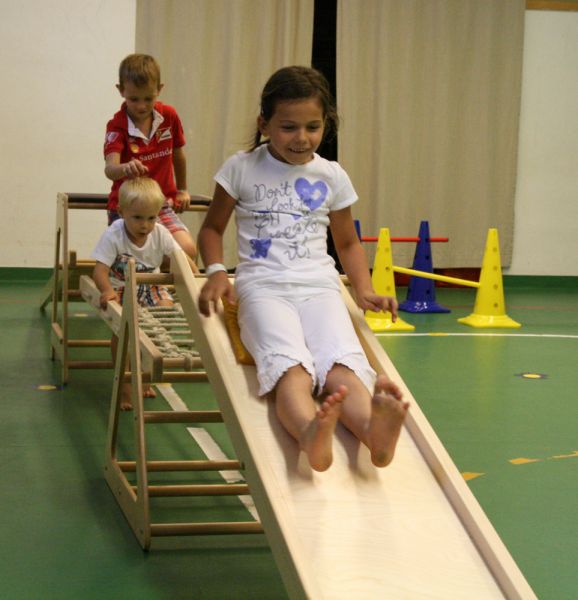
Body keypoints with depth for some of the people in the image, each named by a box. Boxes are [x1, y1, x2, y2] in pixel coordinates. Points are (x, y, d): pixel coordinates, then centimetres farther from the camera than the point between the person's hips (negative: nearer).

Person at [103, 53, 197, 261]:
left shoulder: (169, 116, 1)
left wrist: (182, 189, 29)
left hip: (162, 204, 3)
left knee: (188, 250, -20)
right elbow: (110, 169, -27)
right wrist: (125, 168, -50)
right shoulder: (117, 126, -10)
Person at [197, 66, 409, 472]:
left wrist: (365, 291, 9)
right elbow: (212, 228, 18)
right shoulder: (242, 169, 8)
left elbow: (347, 242, 26)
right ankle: (310, 433, -65)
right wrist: (216, 271, -3)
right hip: (264, 286, -2)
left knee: (342, 365, -30)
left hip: (319, 285, 2)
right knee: (290, 366, -34)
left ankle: (372, 425, -61)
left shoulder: (332, 176, 15)